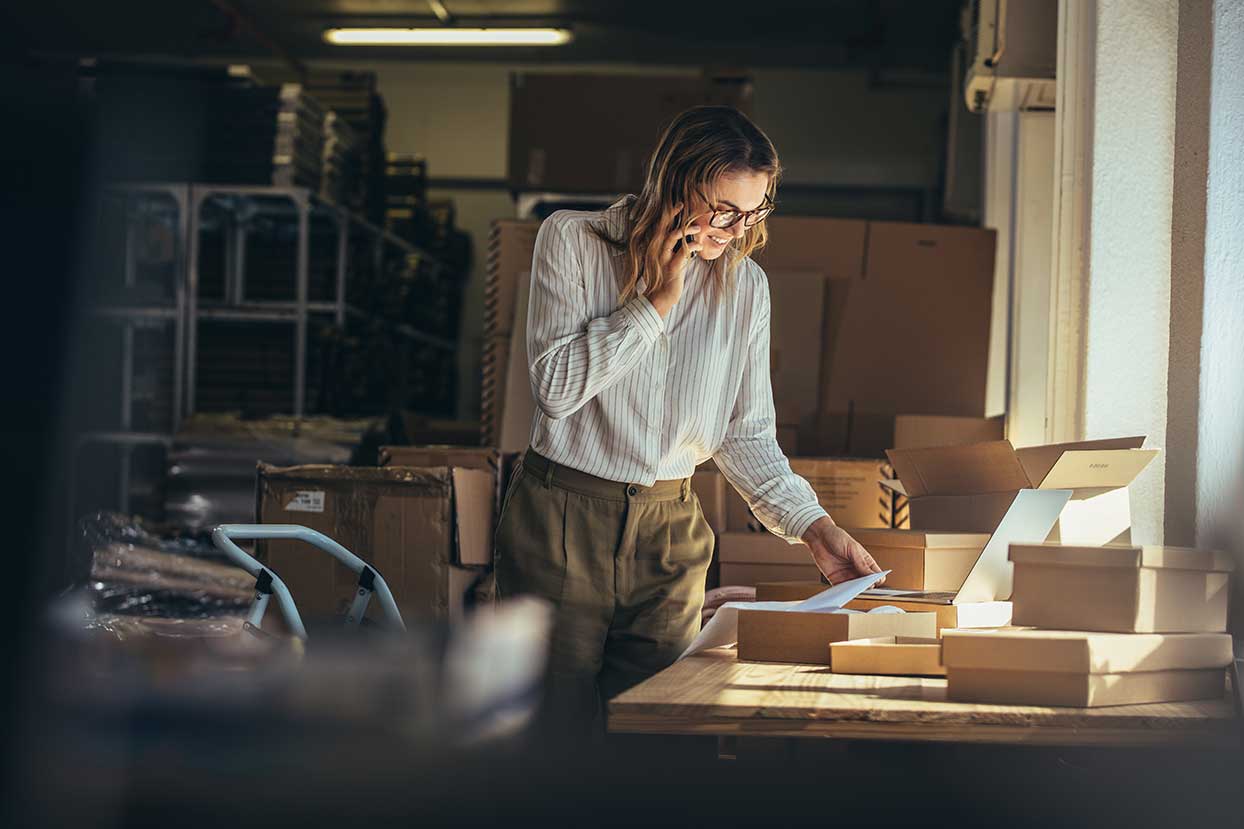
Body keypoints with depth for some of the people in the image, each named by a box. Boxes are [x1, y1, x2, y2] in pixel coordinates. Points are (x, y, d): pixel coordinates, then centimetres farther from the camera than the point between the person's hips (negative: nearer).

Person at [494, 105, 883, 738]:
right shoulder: (572, 241, -5)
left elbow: (747, 435, 7)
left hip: (669, 533, 3)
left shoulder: (745, 286, 4)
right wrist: (657, 302, -15)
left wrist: (813, 527, -5)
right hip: (563, 520, -3)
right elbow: (555, 388, -15)